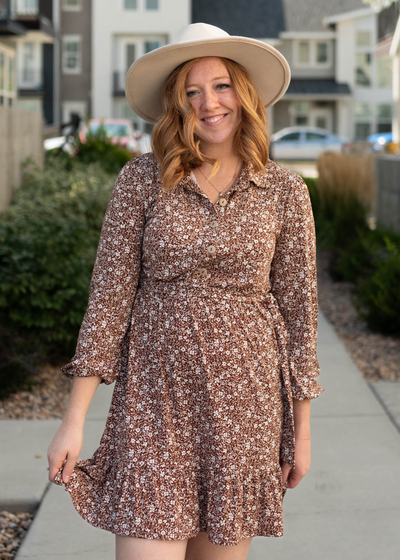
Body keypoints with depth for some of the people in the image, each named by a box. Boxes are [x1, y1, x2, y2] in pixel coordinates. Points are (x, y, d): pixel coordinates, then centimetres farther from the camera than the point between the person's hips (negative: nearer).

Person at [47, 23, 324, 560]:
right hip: (155, 395, -1)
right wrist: (74, 419, -5)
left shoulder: (284, 192, 1)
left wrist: (301, 429, 8)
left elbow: (298, 308, 6)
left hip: (244, 396, 1)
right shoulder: (142, 179, -2)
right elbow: (109, 295, -2)